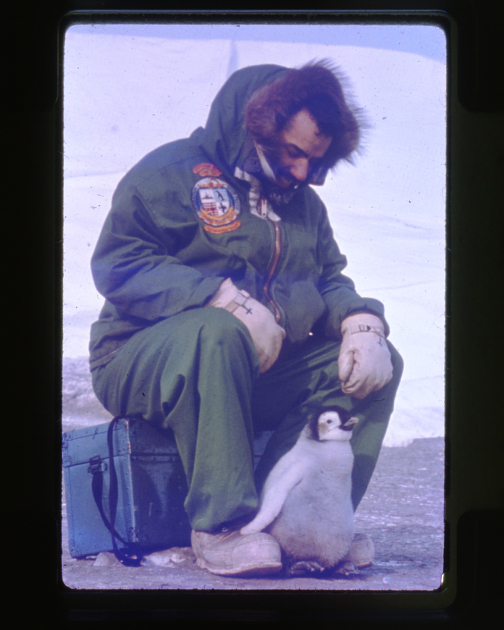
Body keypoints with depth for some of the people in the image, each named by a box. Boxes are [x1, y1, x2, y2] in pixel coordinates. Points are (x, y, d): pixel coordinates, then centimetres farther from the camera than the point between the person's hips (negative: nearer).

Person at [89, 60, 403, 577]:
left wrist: (362, 321, -11)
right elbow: (118, 265, -16)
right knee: (217, 330, -39)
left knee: (379, 362, -8)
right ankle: (222, 524, -31)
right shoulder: (172, 173, -5)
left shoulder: (303, 205, 17)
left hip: (255, 373, 7)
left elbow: (330, 281, 14)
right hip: (141, 363, -6)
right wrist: (228, 299, -28)